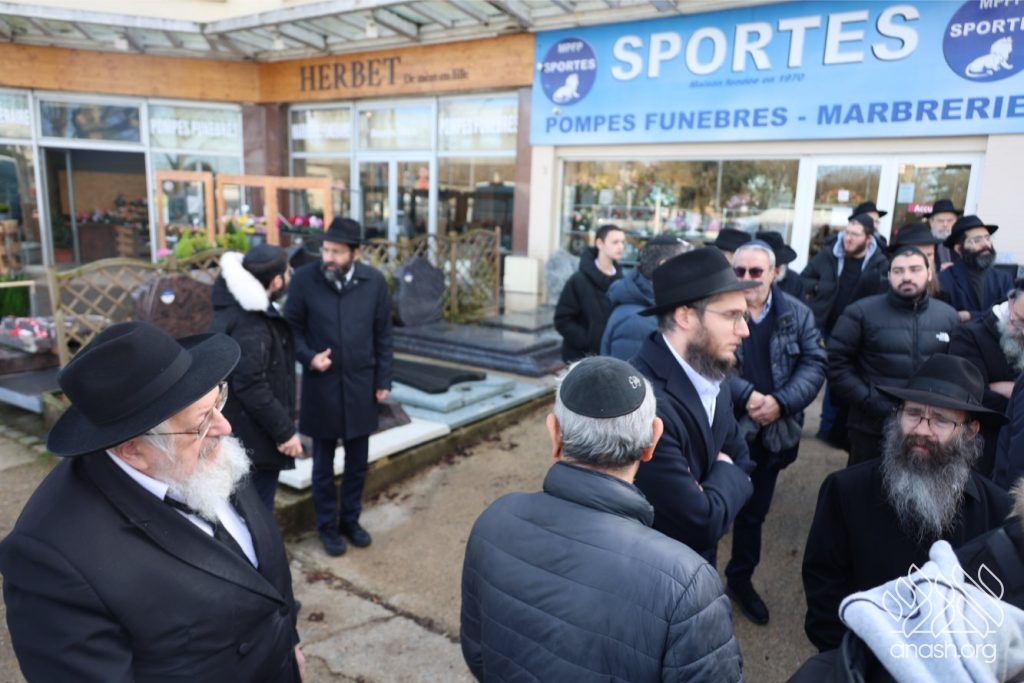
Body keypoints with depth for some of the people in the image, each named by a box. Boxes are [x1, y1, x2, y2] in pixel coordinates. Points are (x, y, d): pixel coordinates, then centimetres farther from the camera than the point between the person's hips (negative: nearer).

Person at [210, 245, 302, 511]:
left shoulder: (239, 306, 8)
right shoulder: (250, 324, -25)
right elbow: (251, 386, -27)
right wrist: (284, 431, -22)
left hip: (243, 433, 11)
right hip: (253, 438, -11)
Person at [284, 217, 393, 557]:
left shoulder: (374, 281, -6)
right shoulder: (304, 279, -11)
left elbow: (383, 335, 2)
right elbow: (291, 327, 0)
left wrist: (383, 380, 2)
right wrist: (308, 357, -17)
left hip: (361, 385, 2)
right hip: (321, 386, -1)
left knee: (357, 461, 15)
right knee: (323, 464, 11)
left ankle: (350, 519, 34)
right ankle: (327, 525, 30)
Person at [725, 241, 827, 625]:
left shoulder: (796, 314, 2)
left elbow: (815, 364, -2)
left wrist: (780, 401, -16)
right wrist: (746, 395, -24)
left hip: (773, 433, 4)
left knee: (754, 512, 19)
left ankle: (741, 579, 38)